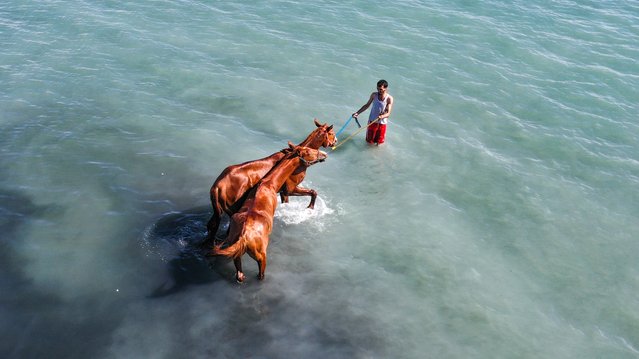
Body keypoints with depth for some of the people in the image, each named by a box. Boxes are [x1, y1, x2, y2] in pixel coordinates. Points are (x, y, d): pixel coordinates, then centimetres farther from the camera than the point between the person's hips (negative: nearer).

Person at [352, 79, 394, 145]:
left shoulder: (389, 98, -18)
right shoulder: (374, 95, -10)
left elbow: (388, 113, -22)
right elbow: (367, 105, 4)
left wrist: (382, 116, -43)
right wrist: (357, 113, -3)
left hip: (382, 123, -2)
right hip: (372, 121, 2)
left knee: (379, 142, 10)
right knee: (370, 141, 13)